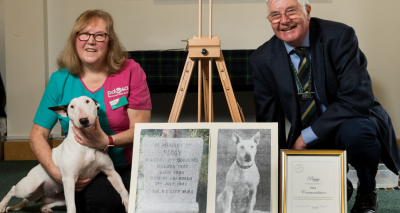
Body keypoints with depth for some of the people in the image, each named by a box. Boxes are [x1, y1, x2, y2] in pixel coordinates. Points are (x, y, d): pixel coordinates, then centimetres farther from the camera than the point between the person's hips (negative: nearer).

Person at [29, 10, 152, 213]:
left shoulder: (130, 71, -3)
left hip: (128, 167, 0)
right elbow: (37, 135, 4)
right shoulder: (60, 80, 1)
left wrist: (107, 141, -25)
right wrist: (57, 173, -12)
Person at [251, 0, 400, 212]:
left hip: (355, 122, -3)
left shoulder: (340, 36, -17)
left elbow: (357, 99, -25)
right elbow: (268, 119, -1)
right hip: (306, 139, 3)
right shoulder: (263, 59, -5)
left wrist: (307, 137, -25)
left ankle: (367, 195, -5)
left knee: (355, 130, -37)